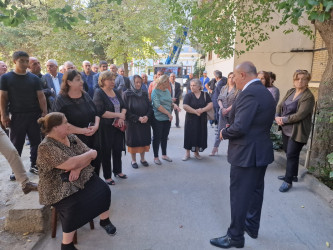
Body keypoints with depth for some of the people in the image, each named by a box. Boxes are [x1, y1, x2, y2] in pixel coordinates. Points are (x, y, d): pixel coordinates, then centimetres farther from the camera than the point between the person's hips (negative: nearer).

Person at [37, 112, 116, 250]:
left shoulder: (71, 137, 5)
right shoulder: (46, 147, -17)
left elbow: (89, 156, 1)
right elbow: (70, 164, -27)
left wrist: (78, 168, -19)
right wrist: (90, 154, -12)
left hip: (83, 177, 6)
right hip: (60, 188, -6)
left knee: (104, 190, -13)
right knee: (73, 207, -30)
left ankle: (105, 220, 13)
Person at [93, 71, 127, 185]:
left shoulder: (116, 92, 11)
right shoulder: (99, 93, -11)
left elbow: (123, 107, 11)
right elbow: (101, 112, -21)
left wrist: (122, 117, -9)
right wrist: (118, 115, -17)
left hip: (118, 127, 6)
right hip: (106, 128, -6)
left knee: (118, 149, 15)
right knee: (106, 152, 6)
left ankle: (118, 171, 34)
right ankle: (107, 176, 21)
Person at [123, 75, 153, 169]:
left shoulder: (144, 94, 6)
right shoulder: (127, 94, -6)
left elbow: (150, 107, 5)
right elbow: (126, 110, -10)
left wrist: (147, 116, -14)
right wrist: (138, 118, -17)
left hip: (145, 122, 4)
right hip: (132, 123, -4)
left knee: (144, 140, 9)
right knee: (133, 141, 4)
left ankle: (142, 159, 26)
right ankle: (133, 160, 21)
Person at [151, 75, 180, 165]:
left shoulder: (167, 91, 10)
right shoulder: (155, 92, -11)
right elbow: (157, 105, -20)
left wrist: (174, 105, -4)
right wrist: (168, 113, -20)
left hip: (167, 119, 7)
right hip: (158, 119, -7)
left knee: (164, 137, 16)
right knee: (157, 138, 4)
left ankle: (164, 155, 30)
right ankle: (156, 157, 16)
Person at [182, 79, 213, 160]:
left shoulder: (205, 95, 4)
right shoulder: (188, 95, -1)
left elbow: (211, 105, -4)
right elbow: (185, 106, -14)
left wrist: (202, 110, -20)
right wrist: (195, 111, -18)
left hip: (202, 120, 2)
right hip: (191, 119, -2)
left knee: (200, 135, 6)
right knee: (189, 135, 0)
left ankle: (196, 152, 22)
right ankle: (187, 153, 11)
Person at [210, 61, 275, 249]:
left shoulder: (249, 93, -22)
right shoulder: (265, 92, 9)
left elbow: (239, 127, -29)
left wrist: (224, 133, -10)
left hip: (247, 153, -10)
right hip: (262, 151, 10)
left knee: (239, 195, 3)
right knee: (255, 191, 21)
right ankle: (252, 227, 38)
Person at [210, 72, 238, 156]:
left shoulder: (238, 89, -6)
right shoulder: (223, 88, 10)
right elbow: (219, 99, 8)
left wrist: (227, 109, -15)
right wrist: (222, 108, -8)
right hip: (222, 113, 4)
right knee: (220, 130, 8)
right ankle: (215, 148, 15)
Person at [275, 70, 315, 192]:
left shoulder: (308, 97, -14)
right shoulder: (290, 92, 9)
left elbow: (300, 115, -21)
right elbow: (280, 106, 8)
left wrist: (283, 120, -15)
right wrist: (277, 117, -10)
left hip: (297, 131, -7)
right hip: (286, 129, 7)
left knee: (292, 155, -1)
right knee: (288, 152, 17)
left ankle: (288, 181, 12)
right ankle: (292, 175, 35)